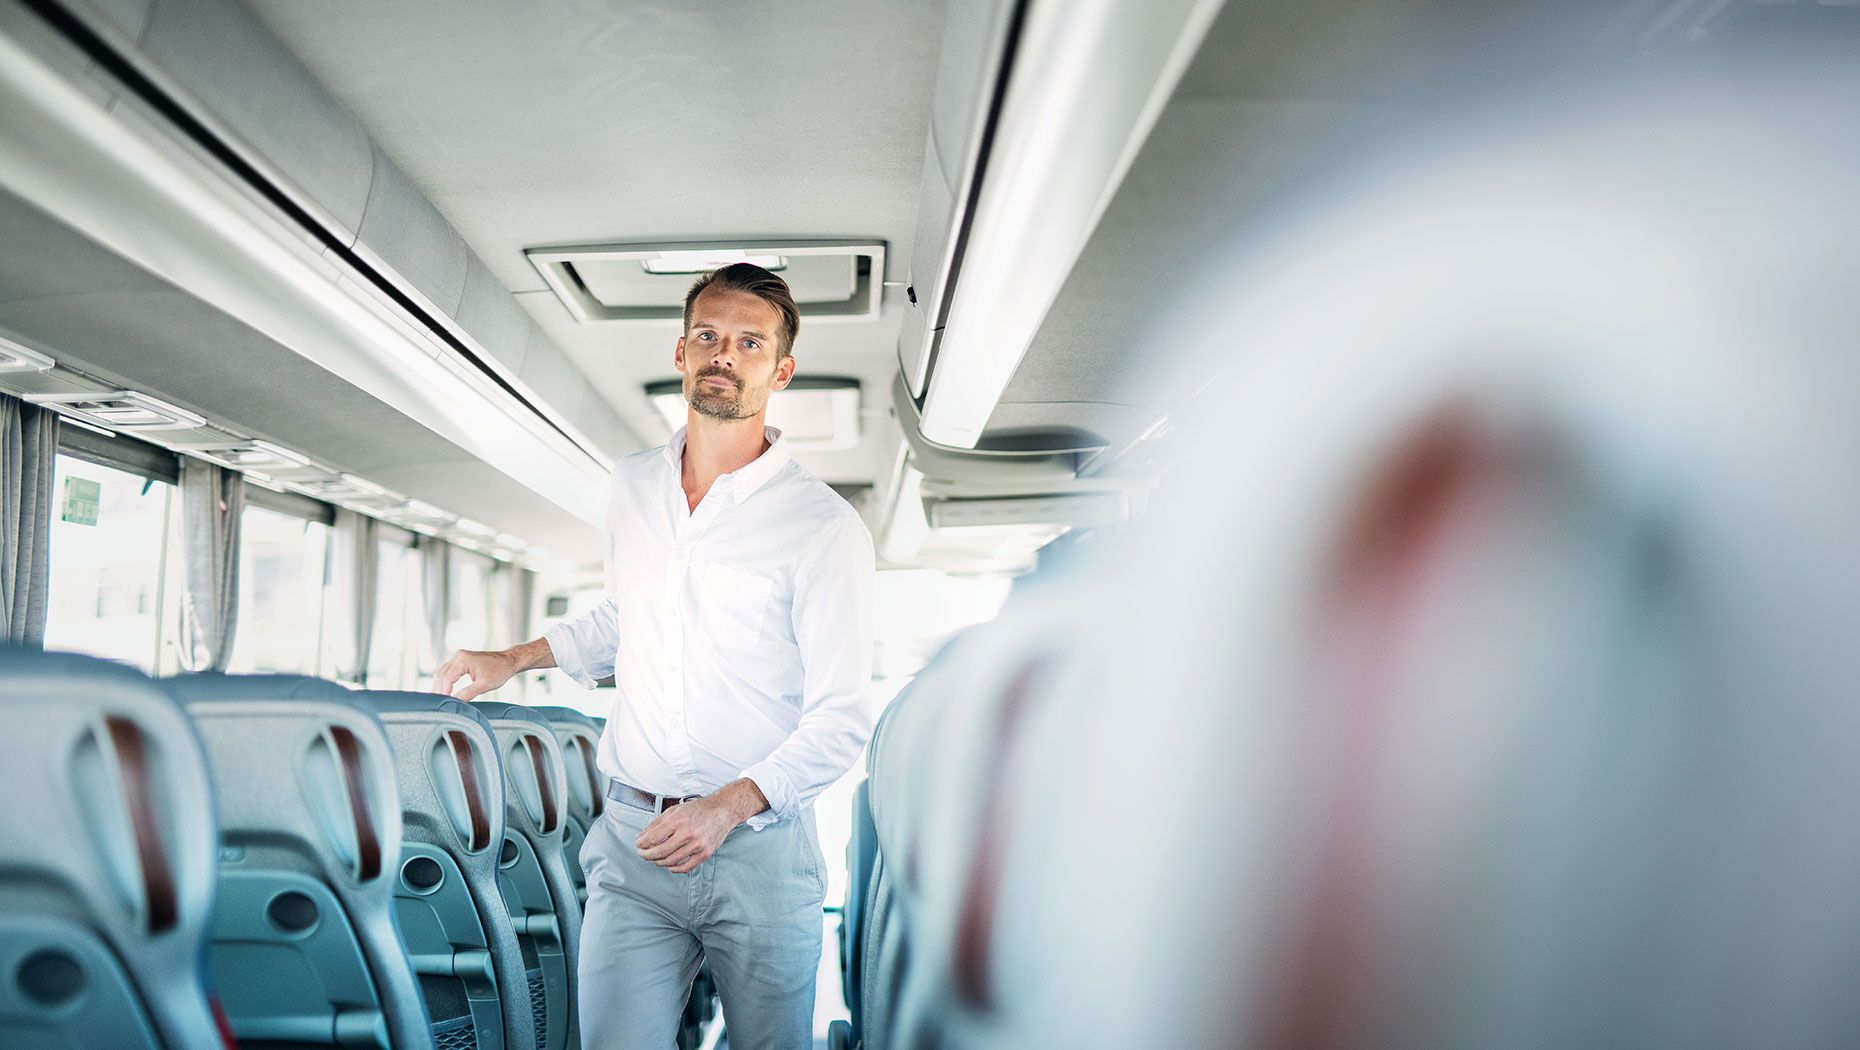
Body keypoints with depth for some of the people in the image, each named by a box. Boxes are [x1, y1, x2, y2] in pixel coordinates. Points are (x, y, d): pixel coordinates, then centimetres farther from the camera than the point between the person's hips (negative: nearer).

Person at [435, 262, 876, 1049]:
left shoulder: (825, 526, -7)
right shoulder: (632, 485, 10)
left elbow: (840, 721, -8)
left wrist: (727, 807, -18)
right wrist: (512, 661, 20)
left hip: (760, 848, -3)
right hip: (633, 838, 3)